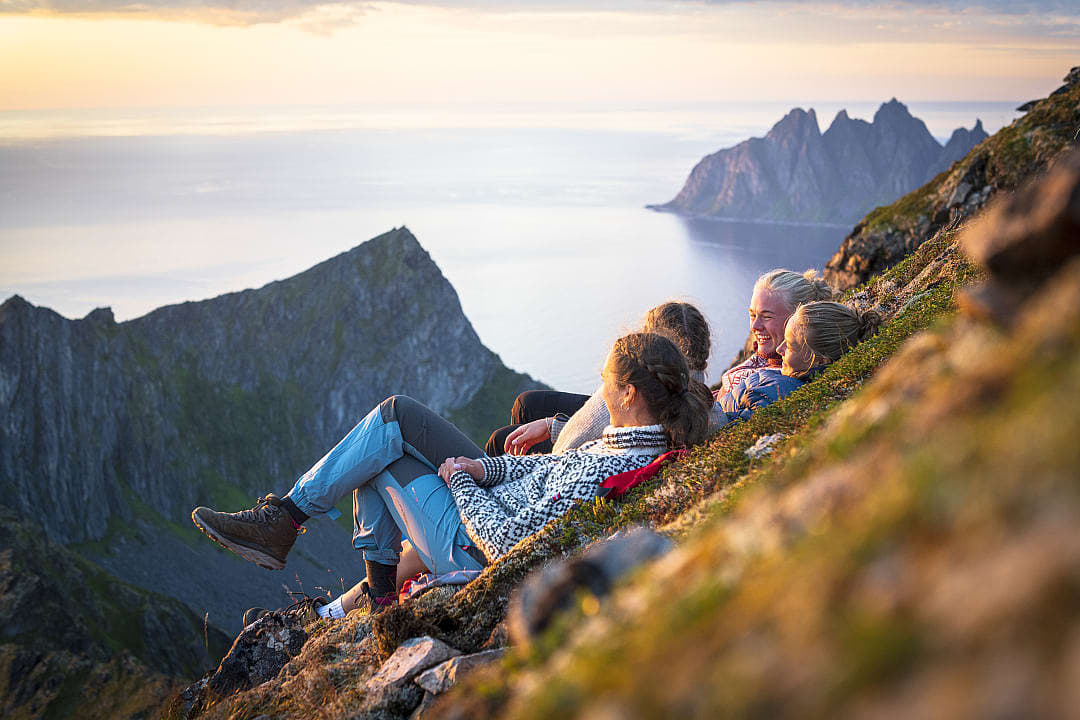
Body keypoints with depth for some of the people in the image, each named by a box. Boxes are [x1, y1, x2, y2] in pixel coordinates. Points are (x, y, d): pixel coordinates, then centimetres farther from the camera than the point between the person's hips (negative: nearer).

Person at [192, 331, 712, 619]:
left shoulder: (610, 473, -34)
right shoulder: (653, 436, -5)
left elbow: (508, 544, -30)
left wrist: (460, 482, -15)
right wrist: (487, 468, -2)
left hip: (474, 552, -9)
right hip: (505, 502, 9)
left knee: (382, 445, -2)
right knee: (394, 413, 8)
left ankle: (283, 521, 15)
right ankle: (378, 586, 18)